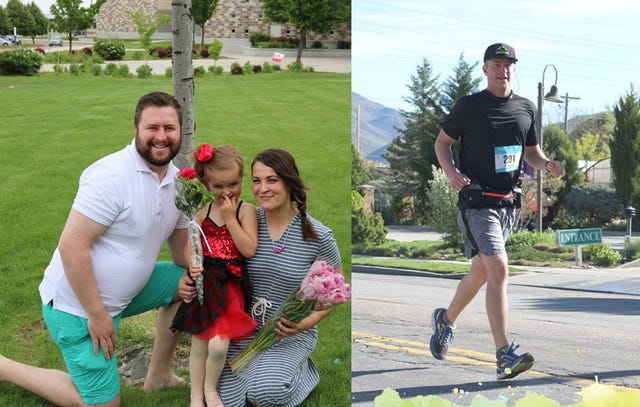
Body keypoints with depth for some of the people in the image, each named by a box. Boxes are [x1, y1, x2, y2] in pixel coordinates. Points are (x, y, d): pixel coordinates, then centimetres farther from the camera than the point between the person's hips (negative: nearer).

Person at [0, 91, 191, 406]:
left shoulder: (176, 179, 2)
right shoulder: (112, 175, -25)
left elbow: (181, 244, 11)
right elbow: (71, 245, -28)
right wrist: (97, 314, -23)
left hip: (124, 289, 8)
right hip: (77, 303, -8)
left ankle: (159, 374, 20)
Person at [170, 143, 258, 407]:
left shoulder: (245, 210, -3)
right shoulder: (203, 213, 7)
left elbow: (249, 250, -13)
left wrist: (230, 217, -15)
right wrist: (191, 266, -10)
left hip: (230, 283, -3)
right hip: (204, 281, 3)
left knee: (218, 344, -17)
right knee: (198, 345, 8)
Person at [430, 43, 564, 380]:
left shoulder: (526, 109, 11)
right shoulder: (469, 106, -3)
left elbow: (531, 151, 20)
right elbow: (442, 141, 5)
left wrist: (546, 164, -2)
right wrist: (451, 172, -13)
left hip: (508, 204, 6)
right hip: (477, 203, -6)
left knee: (480, 273, 17)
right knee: (499, 271, -18)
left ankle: (446, 320, 42)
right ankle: (505, 357, -19)